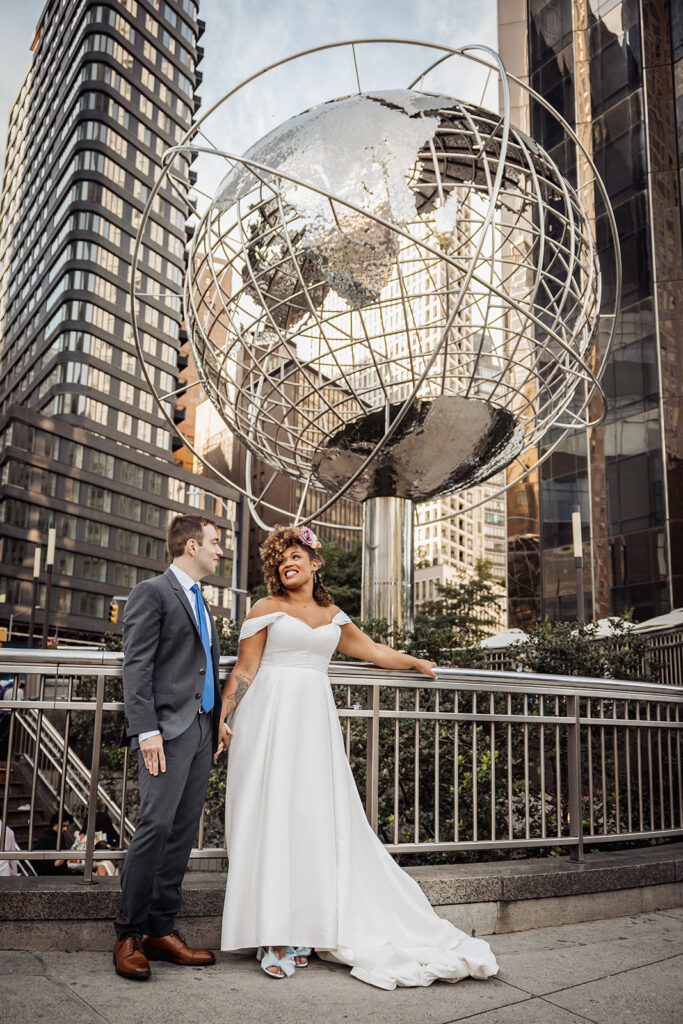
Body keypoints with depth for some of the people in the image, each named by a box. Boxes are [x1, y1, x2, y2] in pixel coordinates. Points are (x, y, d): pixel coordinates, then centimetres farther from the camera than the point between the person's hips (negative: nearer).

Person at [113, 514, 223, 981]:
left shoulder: (202, 603, 22)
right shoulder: (151, 592, -3)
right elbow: (137, 667, -11)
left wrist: (219, 724, 16)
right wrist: (146, 730, -18)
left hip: (203, 729, 8)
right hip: (169, 729, -8)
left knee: (184, 832, 8)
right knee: (156, 825, -11)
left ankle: (162, 930, 15)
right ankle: (130, 935, 1)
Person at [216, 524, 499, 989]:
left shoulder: (332, 616, 16)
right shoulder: (267, 608, 4)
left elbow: (372, 650, 29)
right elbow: (245, 668, 0)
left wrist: (418, 663, 40)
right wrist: (223, 717, -9)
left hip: (316, 720, 4)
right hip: (272, 716, -4)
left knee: (316, 816, 0)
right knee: (272, 815, -7)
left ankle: (303, 927, 9)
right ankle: (272, 934, -2)